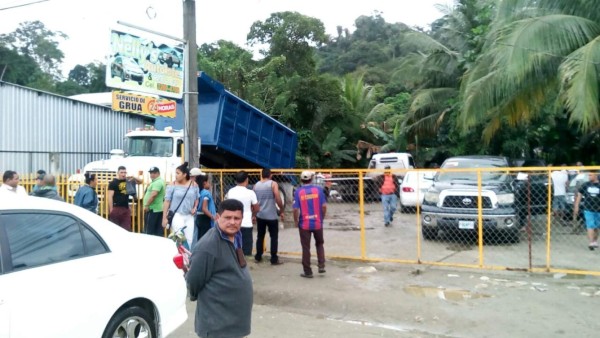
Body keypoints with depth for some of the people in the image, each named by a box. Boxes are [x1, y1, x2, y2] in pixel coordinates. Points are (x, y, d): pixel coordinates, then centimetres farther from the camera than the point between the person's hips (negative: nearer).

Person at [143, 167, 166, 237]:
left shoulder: (157, 182, -16)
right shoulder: (161, 181, 18)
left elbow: (153, 195, -27)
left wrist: (146, 205, -21)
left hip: (153, 209, -10)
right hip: (159, 208, 10)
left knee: (150, 230, -5)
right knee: (159, 230, 8)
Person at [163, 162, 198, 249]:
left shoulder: (193, 185, 4)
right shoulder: (173, 185, -4)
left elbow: (196, 199, 17)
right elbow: (167, 201, -4)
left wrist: (195, 208, -4)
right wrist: (164, 218, -7)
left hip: (189, 216, 3)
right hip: (177, 215, -3)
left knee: (189, 240, 5)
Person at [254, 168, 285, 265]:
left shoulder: (256, 185, 6)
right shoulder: (273, 184, -7)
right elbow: (278, 199, -15)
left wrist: (254, 214, 20)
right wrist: (281, 211, -3)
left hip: (260, 215, 4)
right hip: (271, 216, -4)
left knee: (260, 236, 16)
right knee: (274, 237, 4)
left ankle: (258, 257, 22)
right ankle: (274, 259, 4)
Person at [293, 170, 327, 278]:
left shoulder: (298, 191, -7)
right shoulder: (318, 189, -4)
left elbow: (296, 209, -11)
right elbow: (324, 206, -7)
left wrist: (296, 221, 4)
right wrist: (322, 217, 9)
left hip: (304, 224, -1)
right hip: (317, 223, 1)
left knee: (306, 248, 8)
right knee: (319, 244, 23)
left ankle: (308, 271, 14)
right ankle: (321, 266, 14)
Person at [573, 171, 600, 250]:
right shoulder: (585, 185, 2)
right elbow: (579, 195, 6)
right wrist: (576, 206, 0)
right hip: (588, 210, -1)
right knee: (590, 226, -9)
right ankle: (591, 243, -12)